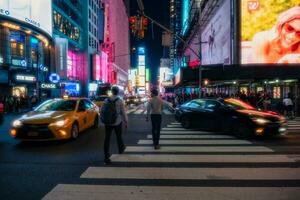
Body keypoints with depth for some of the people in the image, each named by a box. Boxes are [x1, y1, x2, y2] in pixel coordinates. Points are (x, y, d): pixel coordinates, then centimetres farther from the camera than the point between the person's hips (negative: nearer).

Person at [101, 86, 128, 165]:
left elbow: (102, 110, 6)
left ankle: (106, 157, -3)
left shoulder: (107, 100, 1)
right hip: (117, 122, -2)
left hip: (108, 122, 2)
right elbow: (123, 112, -9)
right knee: (119, 137, 19)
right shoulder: (120, 100, -9)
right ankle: (121, 149, 44)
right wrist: (126, 121, 0)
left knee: (107, 139, 0)